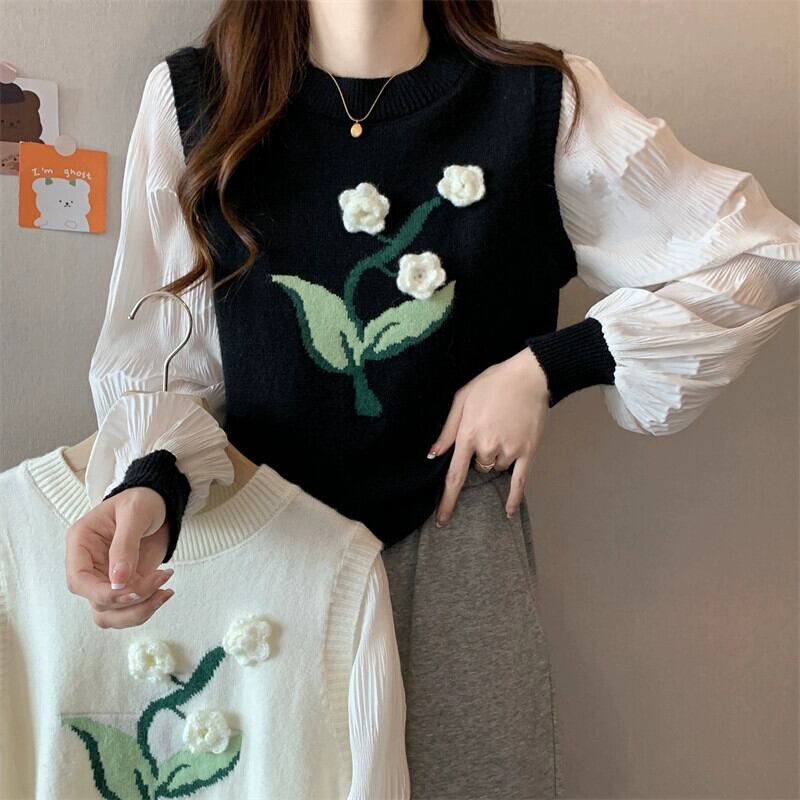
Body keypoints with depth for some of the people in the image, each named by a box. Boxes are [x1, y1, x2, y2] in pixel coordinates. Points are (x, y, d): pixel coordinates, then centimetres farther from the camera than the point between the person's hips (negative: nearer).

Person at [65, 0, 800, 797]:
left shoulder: (542, 103, -7)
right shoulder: (192, 97, -5)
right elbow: (159, 356, -5)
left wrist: (547, 367, -10)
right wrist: (149, 484, -27)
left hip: (453, 535, 0)